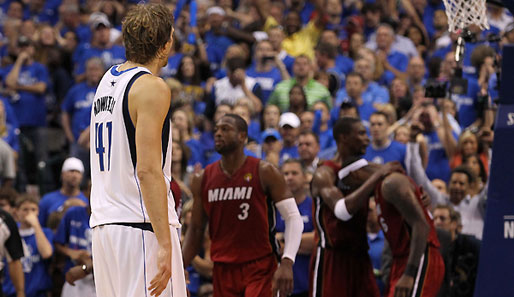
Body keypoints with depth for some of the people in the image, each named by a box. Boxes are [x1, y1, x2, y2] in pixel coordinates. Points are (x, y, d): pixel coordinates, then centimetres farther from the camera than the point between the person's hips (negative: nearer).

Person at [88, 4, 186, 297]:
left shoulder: (108, 81, 15)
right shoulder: (152, 87, -12)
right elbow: (148, 171, -20)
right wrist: (165, 244, -22)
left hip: (105, 224, 9)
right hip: (141, 226, -9)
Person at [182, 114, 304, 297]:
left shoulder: (264, 172, -5)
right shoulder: (202, 180, 7)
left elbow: (293, 218, -8)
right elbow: (196, 230, 14)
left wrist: (287, 262, -21)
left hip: (260, 269, -4)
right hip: (223, 271, 4)